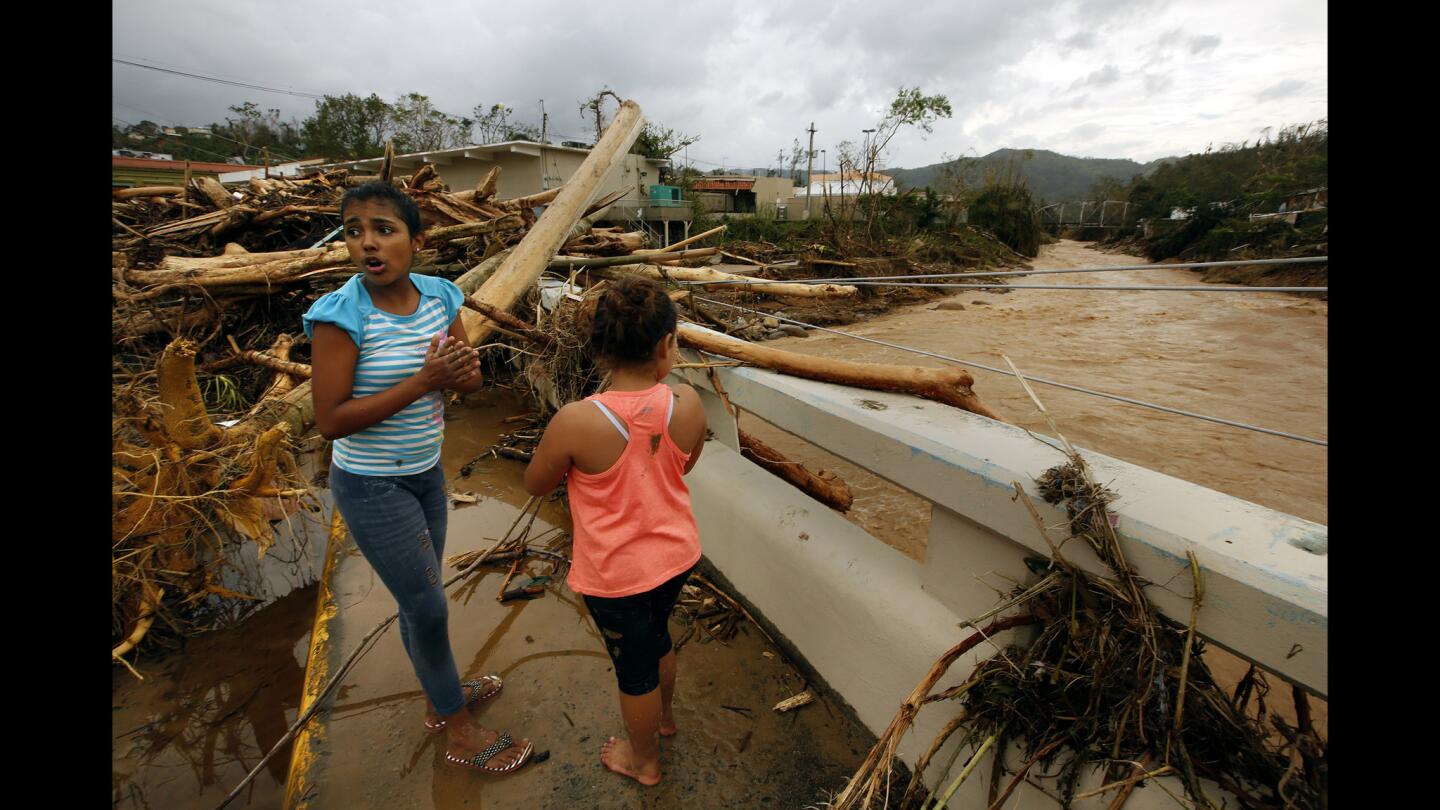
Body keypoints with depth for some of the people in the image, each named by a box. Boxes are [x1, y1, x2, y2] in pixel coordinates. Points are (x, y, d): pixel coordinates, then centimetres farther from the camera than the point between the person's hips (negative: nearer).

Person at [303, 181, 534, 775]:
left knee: (420, 596, 21)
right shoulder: (341, 315, -21)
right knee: (429, 606, 5)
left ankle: (440, 698, 44)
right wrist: (422, 381, -28)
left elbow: (471, 382, 0)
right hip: (372, 486, -5)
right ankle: (460, 732, 27)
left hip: (426, 471, 5)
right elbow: (330, 420, -22)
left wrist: (463, 370, -23)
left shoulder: (439, 297, -5)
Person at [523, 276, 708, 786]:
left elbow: (535, 485, -9)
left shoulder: (575, 423, -29)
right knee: (657, 636, 32)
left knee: (633, 666, 21)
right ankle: (664, 716, 61)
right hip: (676, 555, 4)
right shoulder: (688, 404, -18)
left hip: (616, 574, -4)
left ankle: (644, 761, 50)